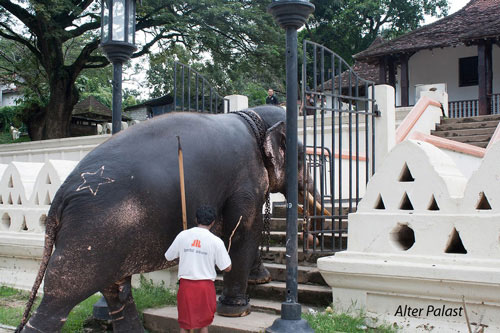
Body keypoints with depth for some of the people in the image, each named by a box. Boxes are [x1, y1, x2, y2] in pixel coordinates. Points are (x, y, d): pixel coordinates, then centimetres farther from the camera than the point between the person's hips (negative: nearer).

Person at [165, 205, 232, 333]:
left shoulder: (183, 235, -2)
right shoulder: (216, 241, -7)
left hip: (186, 285, 1)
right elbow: (227, 268, -4)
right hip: (205, 286, -1)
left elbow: (168, 257, 8)